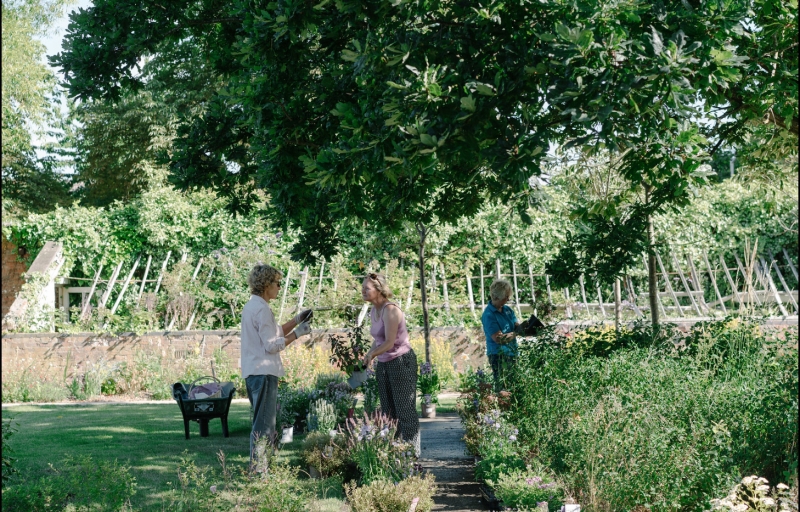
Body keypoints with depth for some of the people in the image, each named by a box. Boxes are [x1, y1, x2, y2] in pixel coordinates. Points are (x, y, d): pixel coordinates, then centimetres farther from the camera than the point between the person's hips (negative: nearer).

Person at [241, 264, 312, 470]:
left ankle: (259, 466, 25)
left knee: (265, 420, 18)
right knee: (264, 423, -6)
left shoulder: (252, 306, 15)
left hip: (253, 371, 10)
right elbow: (272, 345, -18)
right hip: (263, 372, -10)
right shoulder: (262, 309, -16)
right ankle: (257, 468, -3)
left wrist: (297, 320, 15)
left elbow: (274, 333, 20)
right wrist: (297, 333, -9)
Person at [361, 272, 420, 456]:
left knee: (405, 411, -3)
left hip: (402, 362, -9)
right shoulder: (373, 311, 7)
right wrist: (369, 356, 2)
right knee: (388, 412, 13)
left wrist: (371, 355, -10)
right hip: (384, 364, 9)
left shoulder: (390, 310, -19)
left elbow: (389, 342, -22)